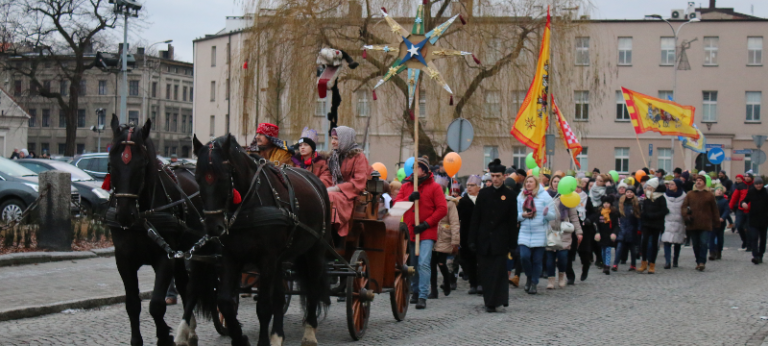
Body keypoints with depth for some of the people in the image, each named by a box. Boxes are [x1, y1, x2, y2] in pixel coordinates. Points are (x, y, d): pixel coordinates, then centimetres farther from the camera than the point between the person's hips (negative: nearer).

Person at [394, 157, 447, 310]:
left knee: (423, 264, -17)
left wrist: (426, 224, -12)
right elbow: (396, 204, 4)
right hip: (409, 232, 5)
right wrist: (409, 198, -15)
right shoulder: (406, 186, 13)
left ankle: (423, 297, -17)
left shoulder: (434, 187, 1)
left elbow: (442, 209, -4)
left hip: (427, 233, -5)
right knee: (413, 265, 12)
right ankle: (415, 292, 26)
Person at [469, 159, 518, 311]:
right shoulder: (483, 193, 7)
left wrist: (512, 244, -3)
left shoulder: (509, 195, 2)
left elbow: (512, 222, 2)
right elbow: (475, 218, 7)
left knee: (498, 272, -7)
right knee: (484, 273, 5)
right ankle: (489, 300, 18)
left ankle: (492, 302, -6)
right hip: (484, 241, 3)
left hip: (500, 242, -2)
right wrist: (472, 240, 0)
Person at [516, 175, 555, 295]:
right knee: (524, 256, -12)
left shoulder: (544, 196, -1)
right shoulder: (520, 197, 7)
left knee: (537, 260, 2)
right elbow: (516, 215, 12)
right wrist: (522, 215, -10)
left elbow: (553, 215, -2)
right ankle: (529, 276, 16)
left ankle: (534, 283, 17)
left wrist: (546, 213, -24)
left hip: (540, 234, -2)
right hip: (525, 233, 2)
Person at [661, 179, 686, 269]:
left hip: (679, 222, -1)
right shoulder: (665, 195, 9)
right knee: (667, 241, -12)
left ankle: (675, 261, 18)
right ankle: (667, 261, -16)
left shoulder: (683, 197, 2)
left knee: (677, 243, 7)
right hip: (667, 222, 1)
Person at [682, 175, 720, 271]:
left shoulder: (709, 195, 7)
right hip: (693, 224, 3)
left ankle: (701, 262, -12)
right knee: (695, 244, 7)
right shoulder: (690, 194, 12)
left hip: (705, 224, -3)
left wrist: (716, 222, 6)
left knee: (704, 243, -12)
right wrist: (686, 213, -12)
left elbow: (714, 210, 10)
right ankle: (699, 262, 18)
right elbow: (684, 206, 10)